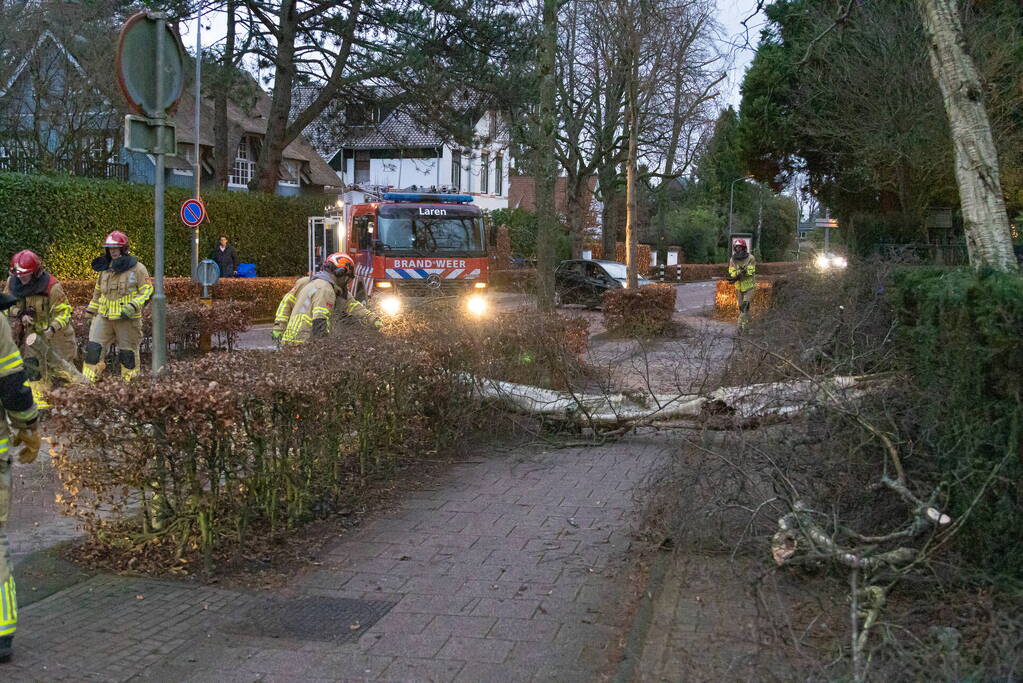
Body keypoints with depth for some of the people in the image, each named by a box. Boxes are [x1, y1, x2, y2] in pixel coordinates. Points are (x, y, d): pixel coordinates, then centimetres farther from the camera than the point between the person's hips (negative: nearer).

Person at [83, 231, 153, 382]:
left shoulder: (137, 268, -5)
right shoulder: (105, 268, 12)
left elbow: (147, 291, -7)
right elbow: (98, 292, 23)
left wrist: (133, 306, -20)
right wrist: (90, 312, 22)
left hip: (127, 318, -4)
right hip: (104, 316, 4)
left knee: (128, 352, 6)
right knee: (93, 348, -5)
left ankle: (130, 382, 18)